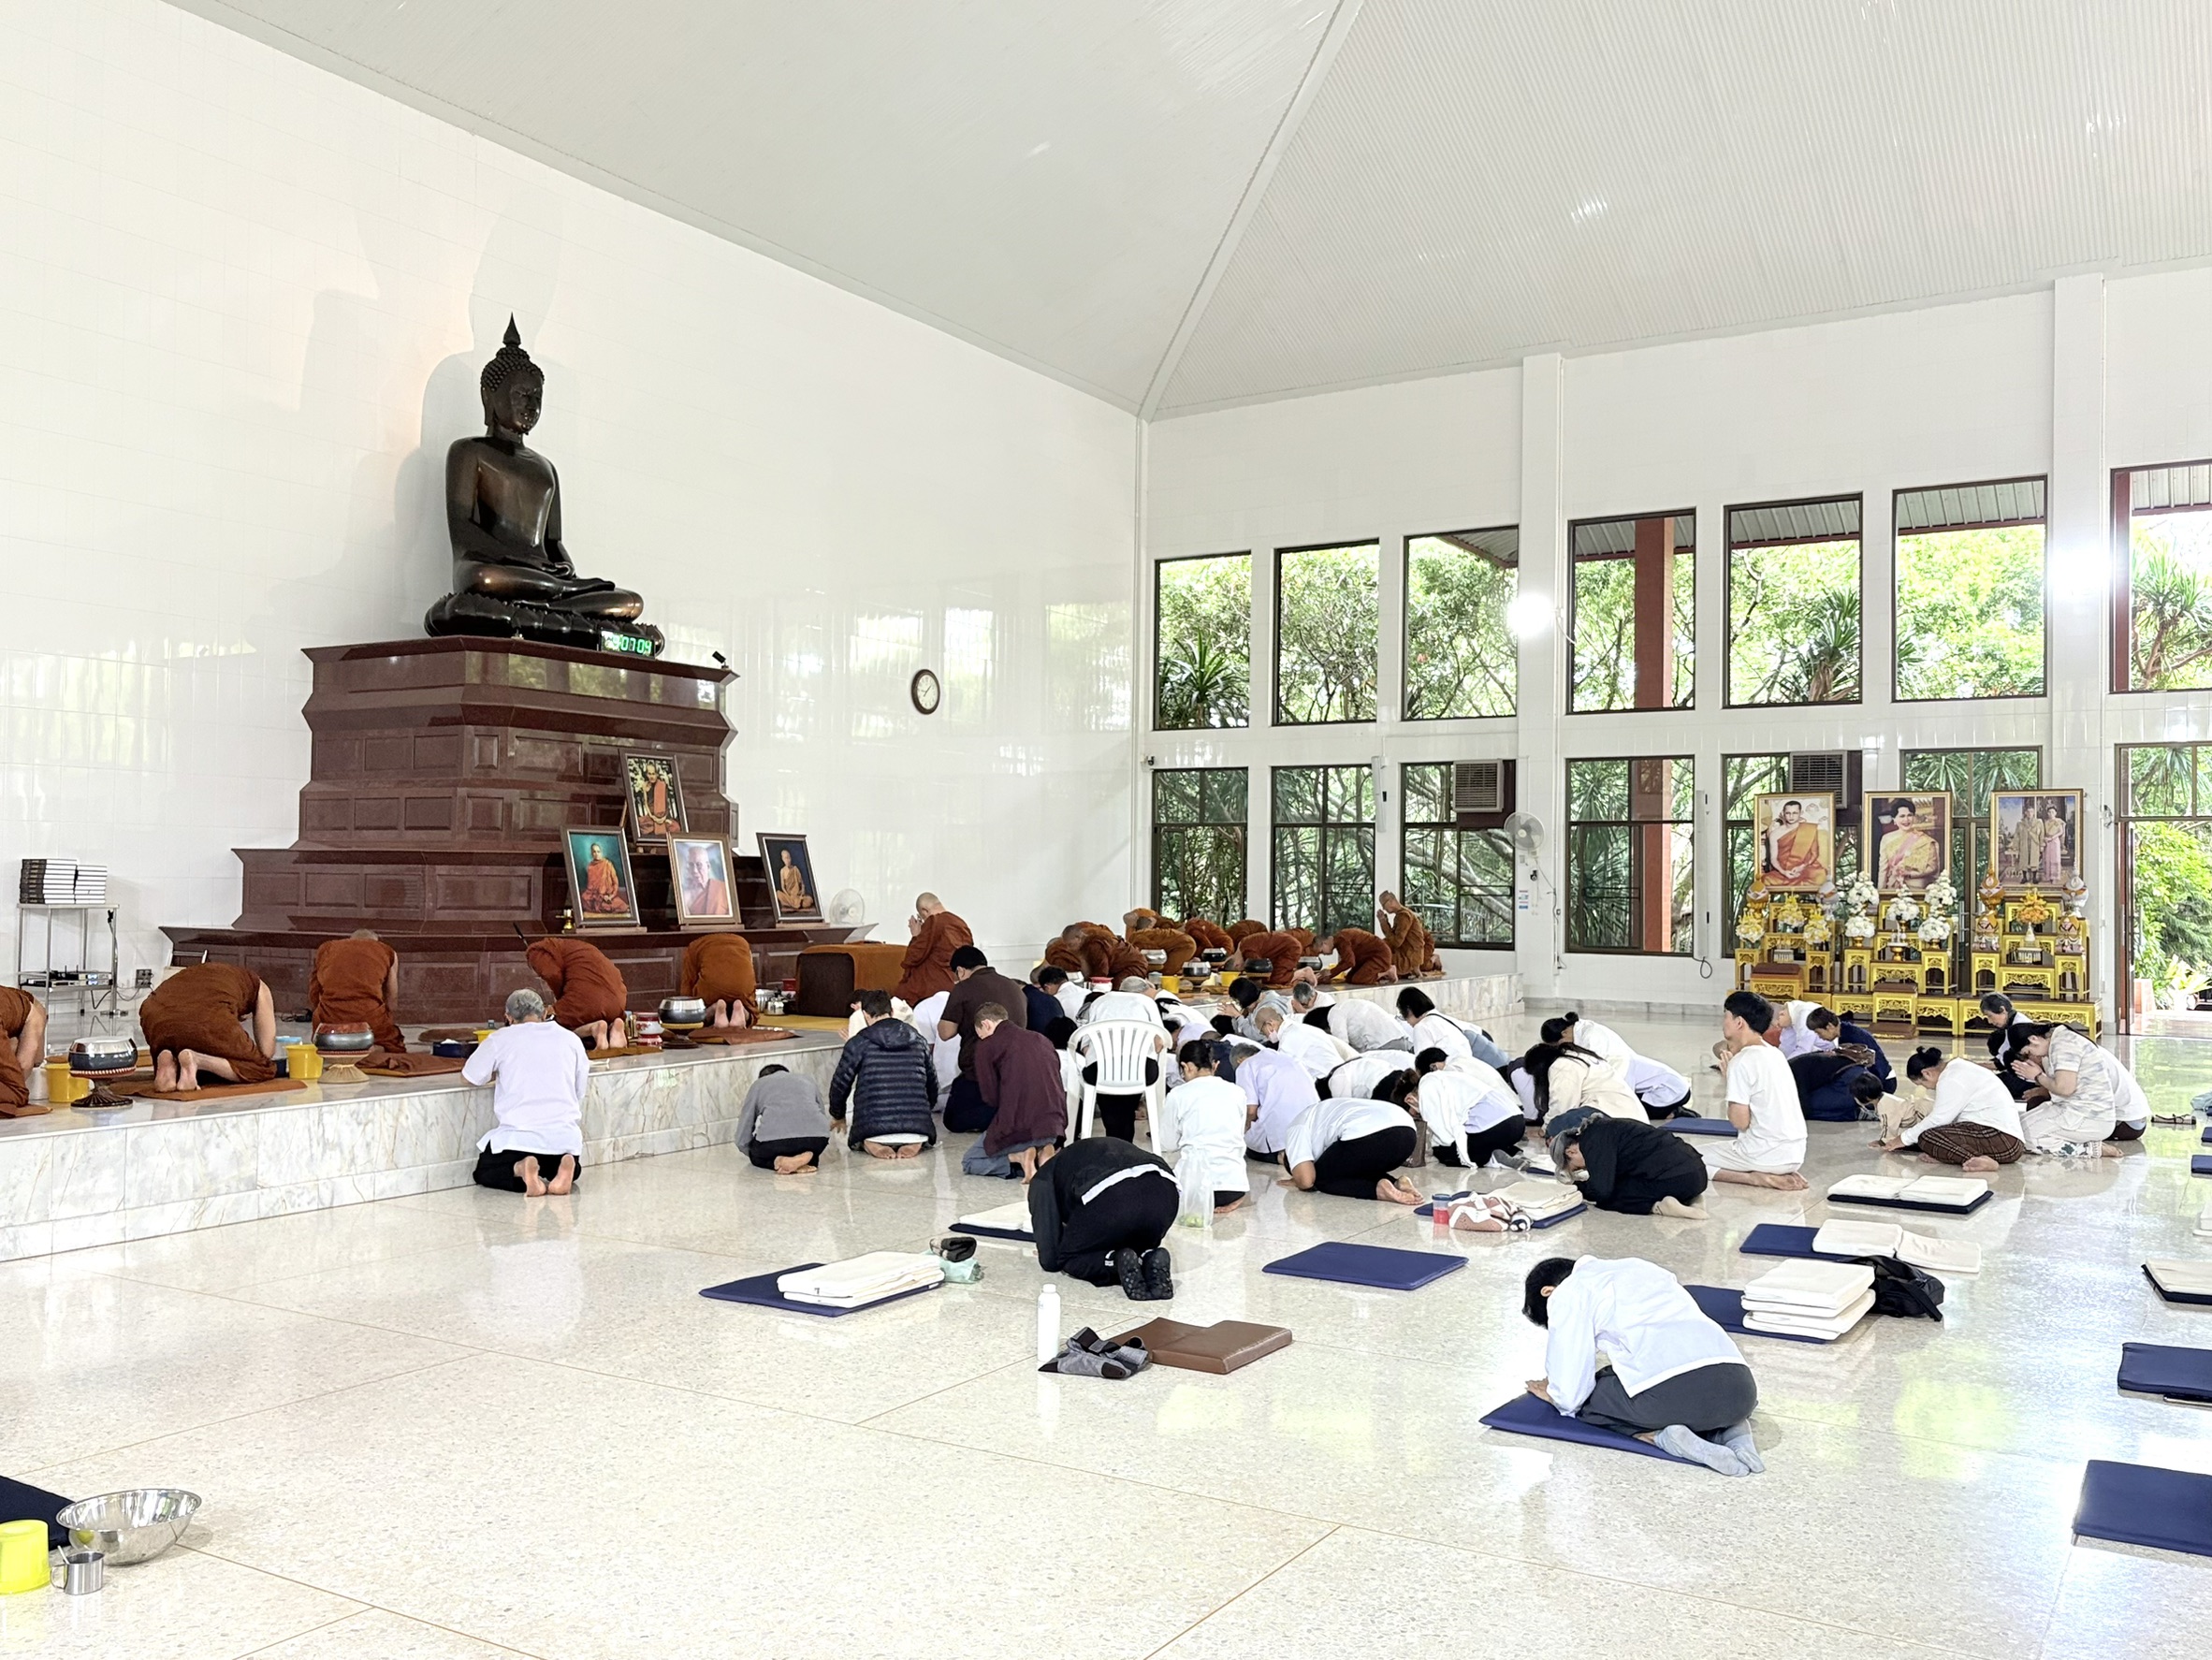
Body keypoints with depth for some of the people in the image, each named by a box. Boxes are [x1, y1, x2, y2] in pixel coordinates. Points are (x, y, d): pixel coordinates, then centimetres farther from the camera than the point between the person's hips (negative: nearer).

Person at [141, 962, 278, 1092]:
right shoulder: (257, 986, 28)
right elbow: (267, 1051, 25)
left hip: (156, 1017, 6)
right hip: (207, 1017, -6)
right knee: (262, 1069, 11)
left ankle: (169, 1063, -1)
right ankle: (196, 1060, -12)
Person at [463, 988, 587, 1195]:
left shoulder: (500, 1039, 3)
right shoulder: (571, 1039, 9)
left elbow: (470, 1077, 14)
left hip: (518, 1136, -2)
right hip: (565, 1136, 3)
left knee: (484, 1172, 24)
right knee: (573, 1168, 33)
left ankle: (520, 1171, -10)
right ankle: (562, 1173, -4)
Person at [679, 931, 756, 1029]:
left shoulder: (693, 947, 32)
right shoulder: (742, 942, 39)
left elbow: (688, 981, 30)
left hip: (711, 984, -2)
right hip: (742, 984, 2)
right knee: (750, 1015, 30)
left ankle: (714, 1010, -10)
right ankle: (741, 1011, -6)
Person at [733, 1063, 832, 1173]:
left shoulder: (758, 1084, 27)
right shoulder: (808, 1081, 34)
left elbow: (742, 1140, 25)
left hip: (775, 1139, -2)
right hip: (816, 1139, 2)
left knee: (756, 1156, 32)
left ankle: (781, 1162, 0)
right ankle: (808, 1161, 3)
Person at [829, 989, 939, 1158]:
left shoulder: (858, 1043, 3)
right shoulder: (918, 1040, 13)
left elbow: (841, 1083, 9)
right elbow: (932, 1082, 22)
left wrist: (837, 1115, 29)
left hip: (873, 1129, -2)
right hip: (917, 1127, 2)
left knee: (856, 1141, 34)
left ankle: (870, 1144, -3)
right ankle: (914, 1143, 1)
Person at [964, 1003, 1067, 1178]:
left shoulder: (986, 1045, 1)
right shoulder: (1041, 1039, 17)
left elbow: (991, 1097, -1)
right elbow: (1059, 1086, 17)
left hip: (1018, 1128, -5)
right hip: (1053, 1125, 5)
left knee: (969, 1163, 19)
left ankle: (1018, 1157, -4)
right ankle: (1042, 1154, 4)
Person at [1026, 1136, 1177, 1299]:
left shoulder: (1043, 1180, 29)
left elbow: (1049, 1261, 24)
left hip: (1113, 1196, -5)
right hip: (1166, 1191, 5)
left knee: (1069, 1259, 21)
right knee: (1138, 1250, 34)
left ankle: (1117, 1261, -6)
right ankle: (1151, 1260, 1)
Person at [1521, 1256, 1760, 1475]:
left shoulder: (1567, 1295, 13)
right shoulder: (1639, 1267, 34)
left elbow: (1570, 1396, 10)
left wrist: (1555, 1394, 34)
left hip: (1670, 1392, -6)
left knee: (1586, 1400, 22)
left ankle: (1660, 1436, -2)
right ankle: (1734, 1430, 10)